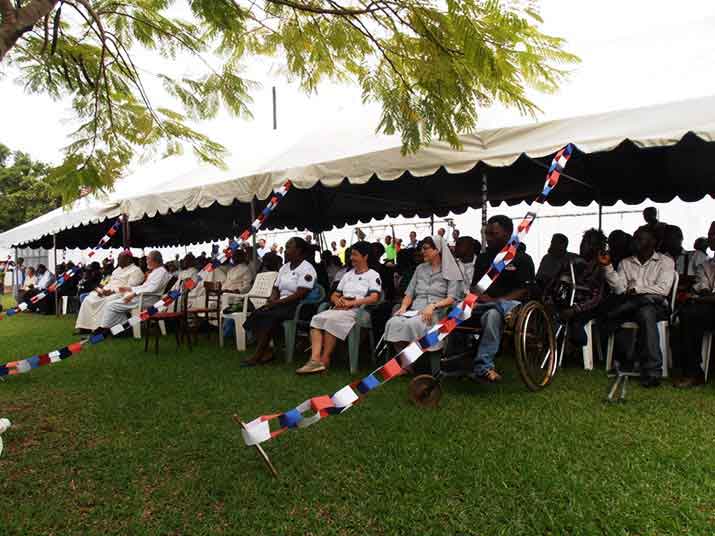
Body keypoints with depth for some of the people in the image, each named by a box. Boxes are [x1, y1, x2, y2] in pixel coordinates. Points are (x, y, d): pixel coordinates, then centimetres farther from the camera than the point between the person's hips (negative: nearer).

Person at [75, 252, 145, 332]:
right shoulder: (118, 269, 23)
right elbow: (111, 283, 22)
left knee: (107, 301, -36)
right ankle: (86, 326, -11)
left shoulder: (135, 271, -5)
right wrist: (103, 290, 0)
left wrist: (112, 291, -22)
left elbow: (130, 287, -16)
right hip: (109, 291, 9)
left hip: (121, 294, -9)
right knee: (89, 299, -9)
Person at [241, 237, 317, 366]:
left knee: (269, 317, -29)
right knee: (256, 315, -16)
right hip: (280, 304, 8)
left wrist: (277, 302, -18)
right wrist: (272, 300, -5)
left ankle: (257, 356, -20)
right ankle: (266, 351, -19)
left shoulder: (306, 269, -8)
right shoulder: (284, 267, 18)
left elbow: (300, 294, -17)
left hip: (297, 306, -8)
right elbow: (275, 289, 17)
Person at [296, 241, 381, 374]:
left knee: (332, 319, -34)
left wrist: (352, 303, -17)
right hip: (340, 309, 6)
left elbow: (374, 298, -10)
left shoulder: (373, 275, 6)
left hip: (358, 311, -6)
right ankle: (315, 359, -35)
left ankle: (324, 359, -23)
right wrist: (338, 301, -2)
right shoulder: (347, 275, 26)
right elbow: (334, 296, 23)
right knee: (317, 318, -23)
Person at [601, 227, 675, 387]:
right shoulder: (625, 263, 21)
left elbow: (663, 289, -4)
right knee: (607, 316, -31)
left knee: (645, 312, -40)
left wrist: (636, 289, -6)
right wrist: (608, 266, -5)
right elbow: (619, 289, 4)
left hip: (656, 306, -3)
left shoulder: (665, 261, 12)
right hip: (630, 306, 3)